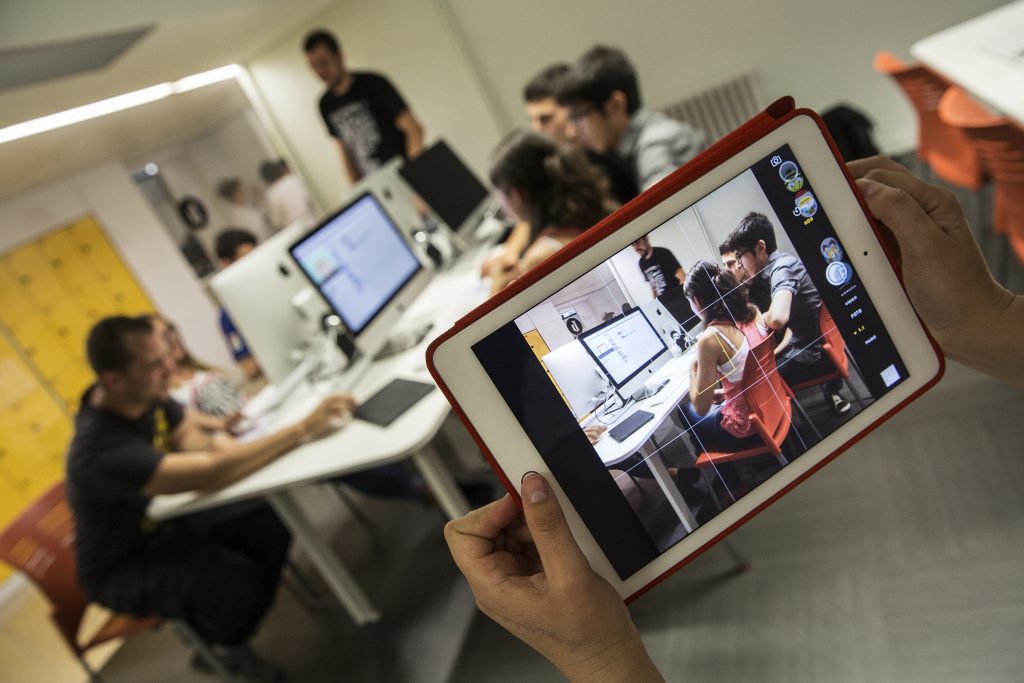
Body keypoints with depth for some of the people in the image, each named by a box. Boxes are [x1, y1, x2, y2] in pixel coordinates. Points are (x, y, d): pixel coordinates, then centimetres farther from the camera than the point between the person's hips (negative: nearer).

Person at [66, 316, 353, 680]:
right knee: (236, 578, -29)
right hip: (121, 568, -7)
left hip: (162, 520, 7)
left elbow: (185, 431, 4)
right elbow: (209, 475, -45)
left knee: (272, 526, -12)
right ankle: (222, 645, 7)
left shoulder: (144, 392, -15)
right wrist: (304, 428, -44)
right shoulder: (102, 449, -38)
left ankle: (233, 627, 11)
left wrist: (213, 439, -20)